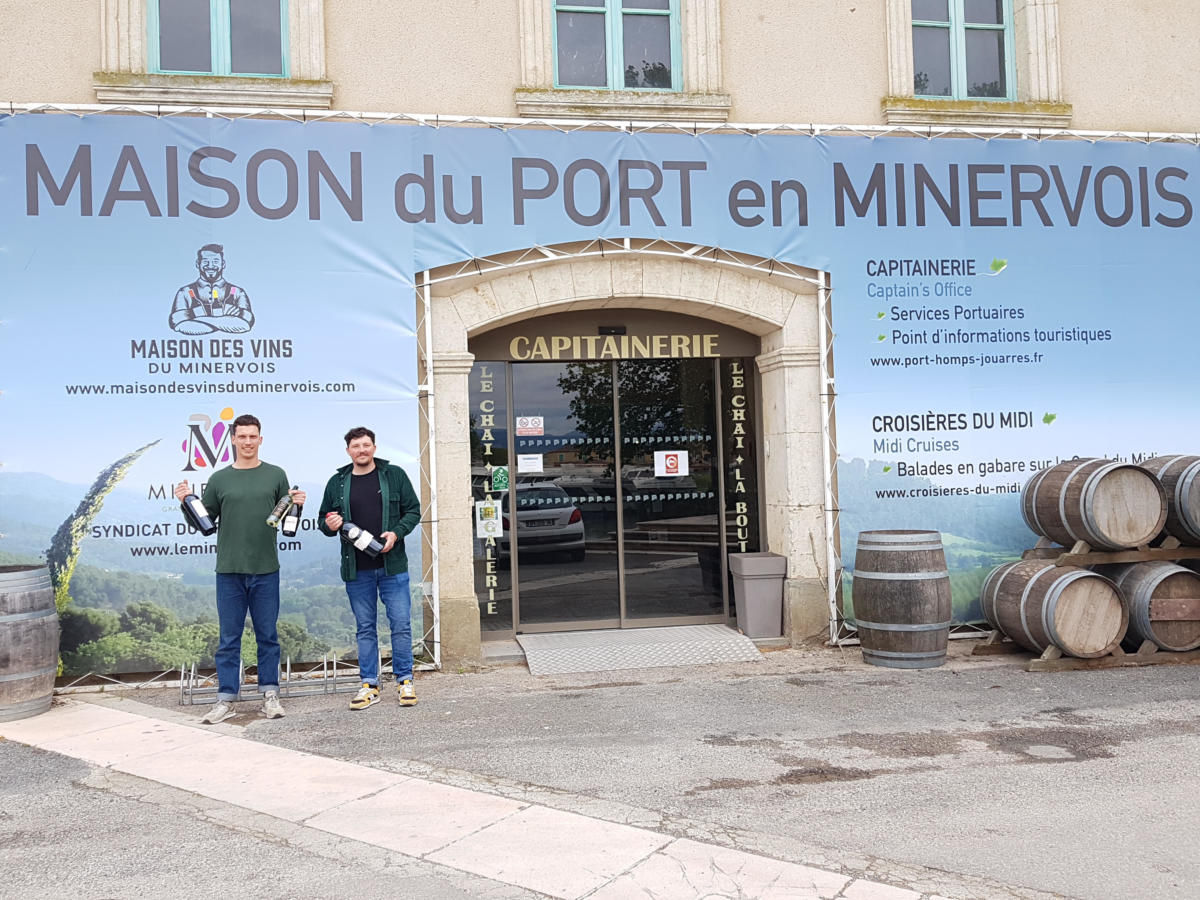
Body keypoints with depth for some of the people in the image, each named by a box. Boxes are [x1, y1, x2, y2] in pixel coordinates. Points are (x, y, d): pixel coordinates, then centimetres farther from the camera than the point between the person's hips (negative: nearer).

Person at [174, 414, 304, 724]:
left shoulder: (275, 475, 6)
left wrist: (296, 505, -10)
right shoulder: (219, 479, 7)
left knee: (268, 636, 7)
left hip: (266, 570, 0)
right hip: (229, 570, 0)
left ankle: (270, 695, 16)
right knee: (229, 638, 5)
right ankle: (226, 699, 11)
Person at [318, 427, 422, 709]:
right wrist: (329, 524, -6)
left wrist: (396, 533, -12)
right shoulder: (337, 482, 9)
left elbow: (413, 510, 4)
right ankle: (369, 685, 15)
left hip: (392, 565, -2)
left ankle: (404, 681, 11)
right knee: (365, 628, 8)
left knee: (400, 624, 0)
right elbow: (324, 518, 17)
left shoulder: (394, 475, 3)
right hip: (357, 569, 2)